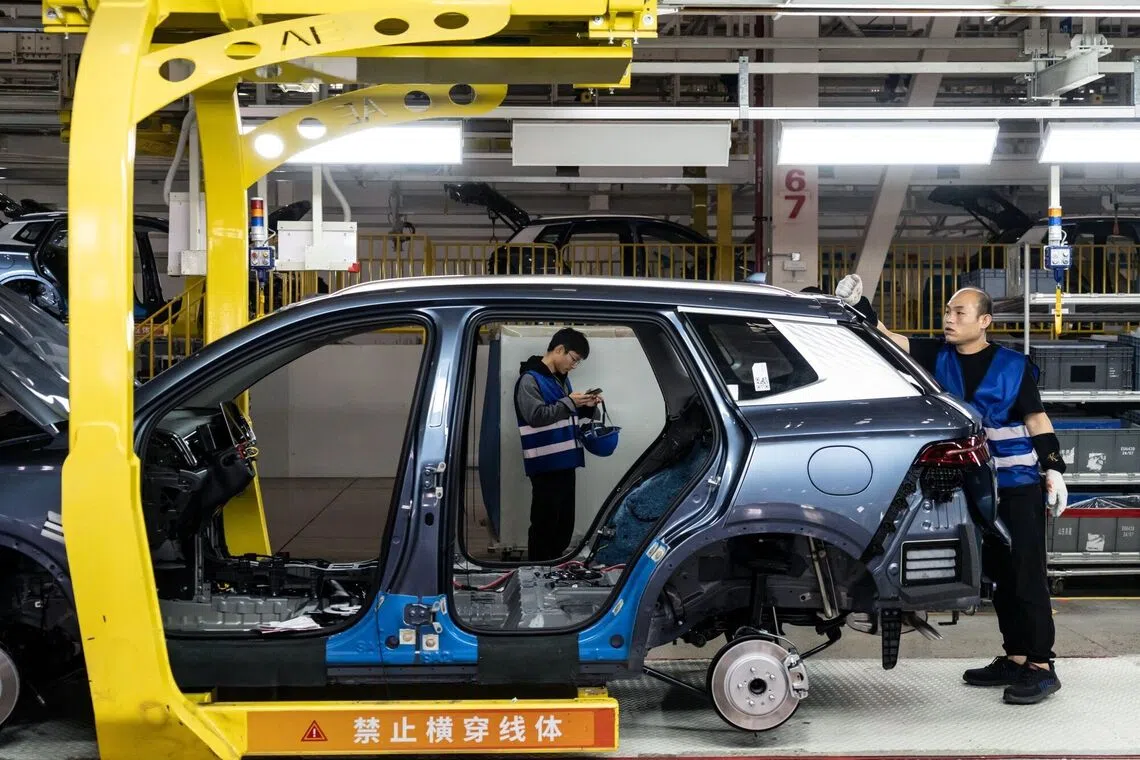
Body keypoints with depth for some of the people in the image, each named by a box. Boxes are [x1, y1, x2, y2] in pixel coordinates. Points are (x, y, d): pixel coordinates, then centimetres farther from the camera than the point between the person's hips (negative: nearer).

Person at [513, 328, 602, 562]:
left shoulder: (561, 378, 17)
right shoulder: (530, 379, -10)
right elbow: (536, 416, -21)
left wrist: (586, 407, 8)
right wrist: (569, 401, -18)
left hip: (565, 461, 9)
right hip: (545, 465, -9)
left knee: (565, 524, 13)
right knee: (544, 524, -4)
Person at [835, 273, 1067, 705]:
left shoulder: (1012, 365, -5)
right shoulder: (938, 356, 4)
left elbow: (1037, 419, -2)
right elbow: (889, 340, -7)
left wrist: (1054, 469, -9)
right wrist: (859, 307, -20)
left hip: (1018, 484, -5)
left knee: (1027, 575, -5)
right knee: (998, 574, 12)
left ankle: (1042, 667, -1)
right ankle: (1015, 658, 22)